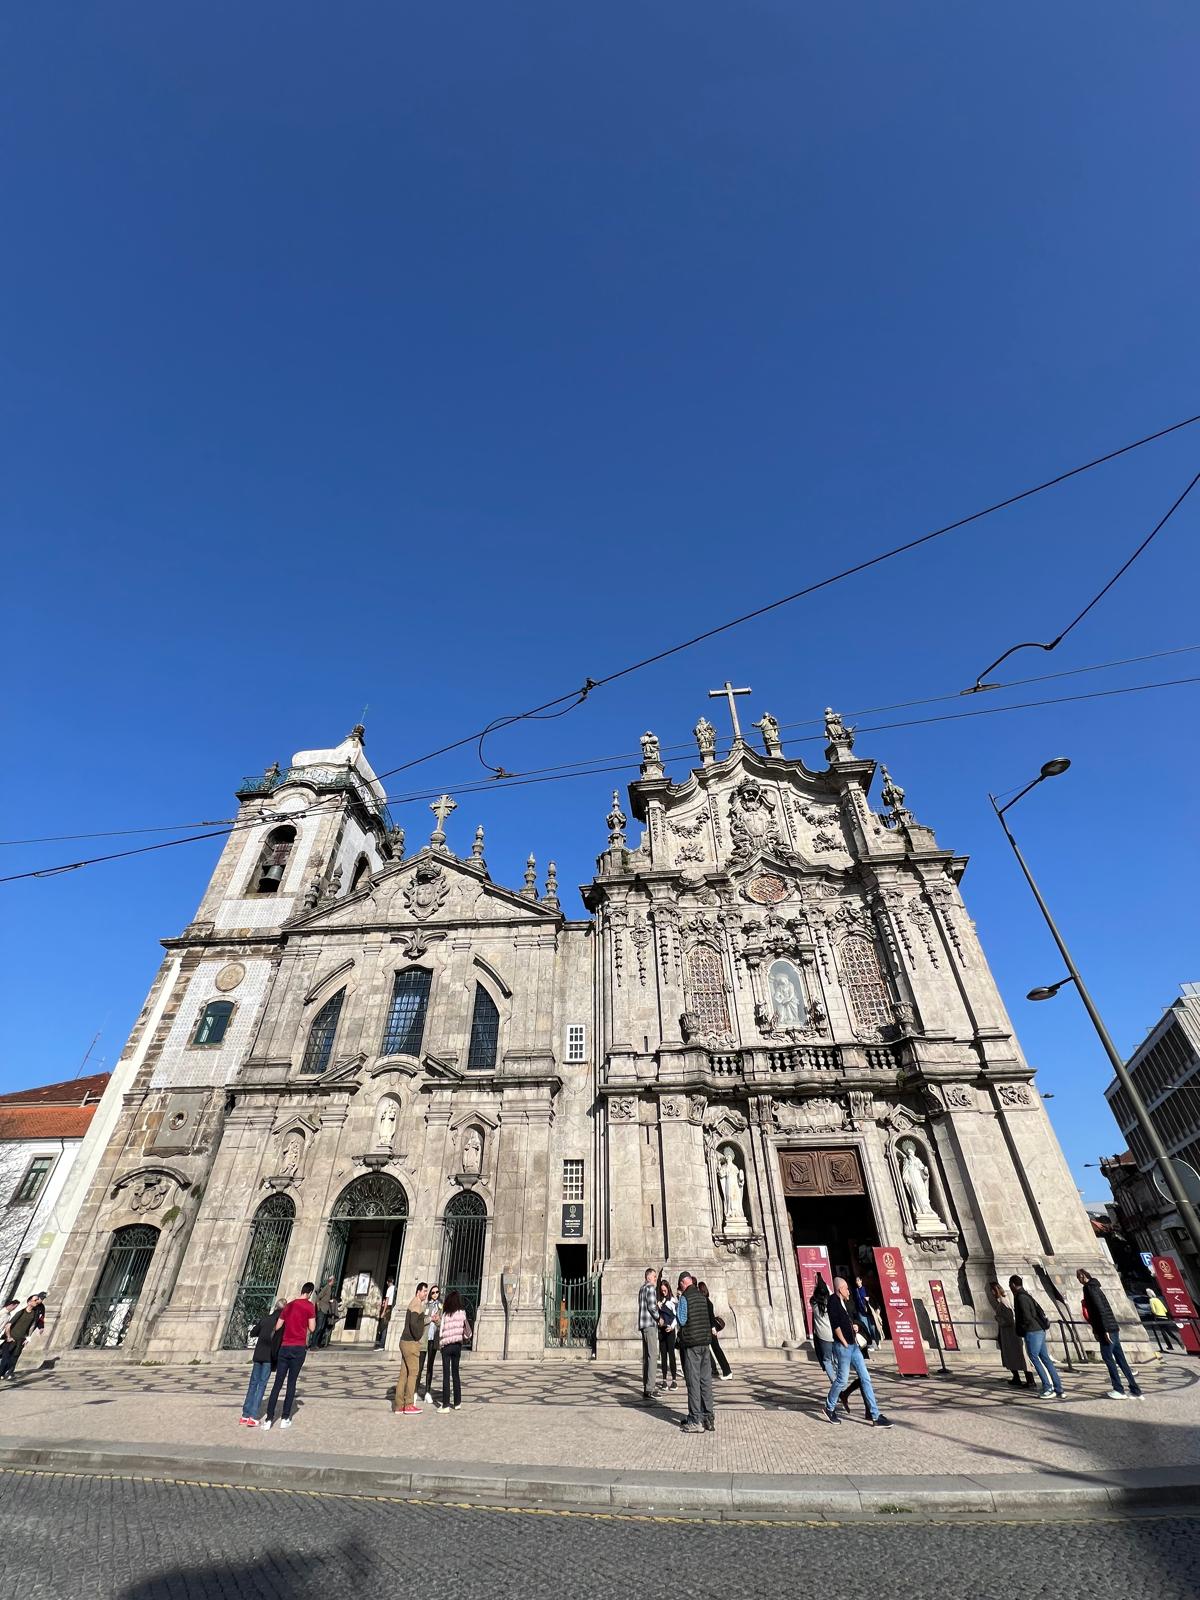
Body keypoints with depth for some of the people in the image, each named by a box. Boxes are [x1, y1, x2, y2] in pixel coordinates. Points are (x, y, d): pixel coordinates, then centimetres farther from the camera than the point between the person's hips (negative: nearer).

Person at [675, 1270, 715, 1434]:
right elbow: (711, 1319, 14)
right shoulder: (703, 1297, 9)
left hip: (691, 1342, -6)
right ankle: (709, 1417, 16)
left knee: (693, 1381, 0)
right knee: (706, 1380, 12)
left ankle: (696, 1420, 3)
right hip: (705, 1340, 6)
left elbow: (682, 1320, -14)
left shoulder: (684, 1298, -12)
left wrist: (677, 1307, 1)